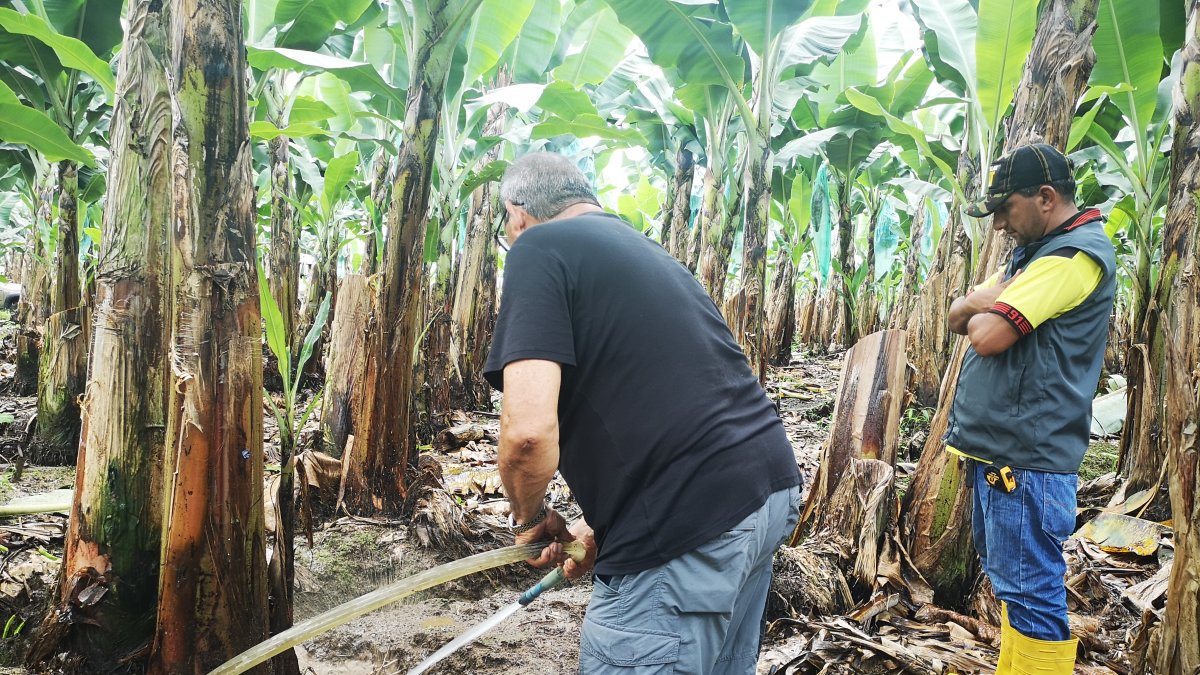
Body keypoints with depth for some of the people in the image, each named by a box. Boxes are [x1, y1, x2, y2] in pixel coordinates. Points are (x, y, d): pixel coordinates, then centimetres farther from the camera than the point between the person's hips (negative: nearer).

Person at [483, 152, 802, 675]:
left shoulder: (540, 248, -4)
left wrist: (530, 518, 3)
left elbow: (529, 429, -17)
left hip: (694, 523, -9)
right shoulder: (644, 251, 22)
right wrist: (604, 526, 28)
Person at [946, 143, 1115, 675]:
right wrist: (987, 301, -7)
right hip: (996, 448, 10)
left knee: (1029, 591, -3)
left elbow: (988, 335, -23)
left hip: (1024, 457, -10)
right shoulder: (1036, 252, 17)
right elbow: (957, 315, 14)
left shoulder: (1078, 251, -15)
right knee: (1008, 579, 19)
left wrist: (983, 312, -1)